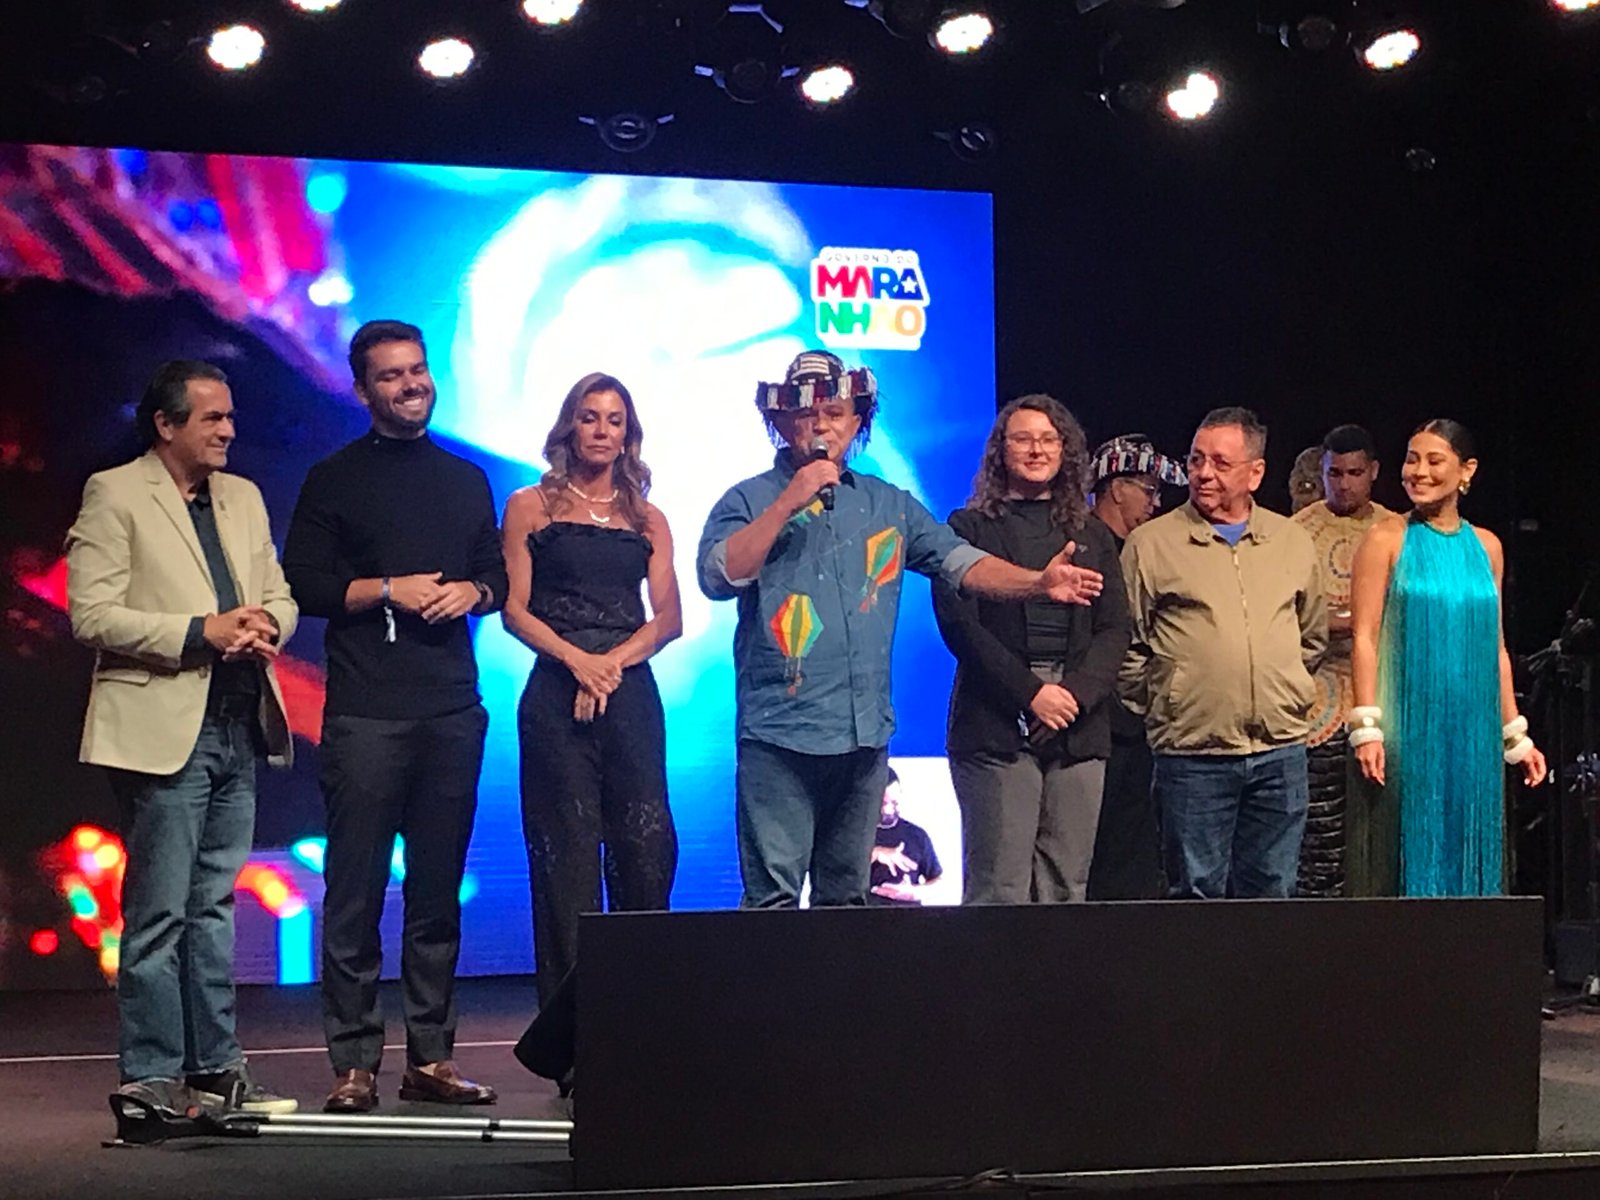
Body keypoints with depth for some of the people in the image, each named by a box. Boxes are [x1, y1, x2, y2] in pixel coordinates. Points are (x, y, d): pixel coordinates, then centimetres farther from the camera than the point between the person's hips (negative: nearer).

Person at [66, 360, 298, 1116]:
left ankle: (215, 1065, 19)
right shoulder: (114, 495, -3)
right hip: (163, 729, -7)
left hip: (238, 727, 7)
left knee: (213, 905, 13)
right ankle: (150, 1075, 3)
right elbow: (91, 614, -11)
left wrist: (265, 626, -5)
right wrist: (199, 632, -18)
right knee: (158, 912, -4)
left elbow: (280, 596, 19)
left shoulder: (244, 499, 17)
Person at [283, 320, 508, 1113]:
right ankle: (354, 1063, -1)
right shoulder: (335, 480, 5)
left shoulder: (466, 481, 18)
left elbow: (497, 577, 21)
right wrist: (386, 590, -11)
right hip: (367, 712, -4)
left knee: (438, 890, 6)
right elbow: (302, 586, 0)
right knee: (356, 891, -5)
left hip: (452, 709, 4)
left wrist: (472, 591, 0)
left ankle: (430, 1056, 11)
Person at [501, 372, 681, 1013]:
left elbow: (669, 618, 8)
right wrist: (574, 658, -13)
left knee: (647, 848, -5)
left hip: (631, 694, 3)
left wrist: (613, 661, -9)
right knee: (568, 853, -4)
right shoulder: (531, 506, 9)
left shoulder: (647, 520, 15)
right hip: (557, 697, -2)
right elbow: (514, 608, 1)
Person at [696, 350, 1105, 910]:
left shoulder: (889, 505, 15)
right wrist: (791, 502, -15)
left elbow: (962, 562, 9)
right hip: (780, 734, -5)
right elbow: (717, 576, -14)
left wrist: (1039, 583, -6)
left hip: (866, 734, 5)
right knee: (772, 898, -8)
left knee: (849, 896, 12)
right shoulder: (750, 501, 2)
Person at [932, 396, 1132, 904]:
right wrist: (1030, 692, -13)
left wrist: (1076, 692, -8)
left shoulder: (1092, 537, 19)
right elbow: (959, 624, -3)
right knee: (999, 892, -8)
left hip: (1079, 729, 4)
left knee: (1067, 890, 1)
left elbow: (1115, 629, 10)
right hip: (996, 728, -4)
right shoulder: (971, 528, 7)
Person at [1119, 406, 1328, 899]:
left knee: (1273, 891, 8)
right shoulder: (1151, 543, 0)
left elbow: (1314, 634, 23)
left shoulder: (1292, 541, 12)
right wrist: (1158, 707, 1)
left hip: (1281, 752, 3)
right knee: (1197, 894, -1)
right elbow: (1125, 646, 3)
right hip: (1192, 754, -3)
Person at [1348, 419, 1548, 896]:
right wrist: (1366, 727, -14)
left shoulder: (1486, 547, 11)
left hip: (1474, 731, 4)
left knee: (1472, 852, 6)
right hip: (1409, 729, -4)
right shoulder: (1386, 539, -1)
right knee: (1411, 859, -2)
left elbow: (1496, 647, 14)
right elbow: (1365, 637, -6)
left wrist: (1516, 736, 12)